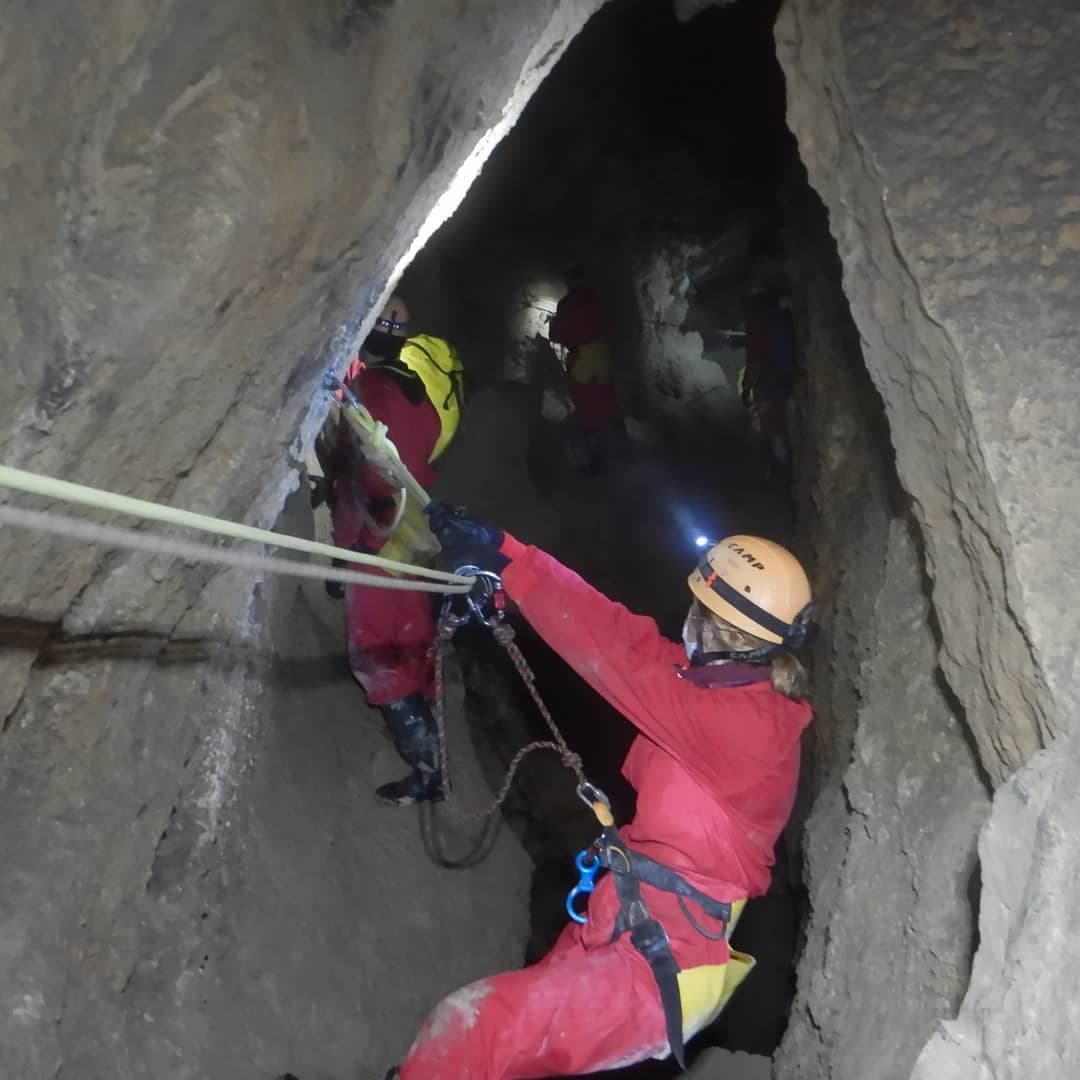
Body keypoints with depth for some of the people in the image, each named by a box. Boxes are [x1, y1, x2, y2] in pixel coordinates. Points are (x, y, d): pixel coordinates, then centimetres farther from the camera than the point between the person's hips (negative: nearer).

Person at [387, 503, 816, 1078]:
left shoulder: (747, 724, -22)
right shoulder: (731, 683, 5)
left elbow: (631, 658, -28)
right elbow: (631, 640, 0)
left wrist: (508, 560, -26)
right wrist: (505, 562, -6)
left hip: (661, 971, -9)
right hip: (623, 934, 9)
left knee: (469, 1028, -19)